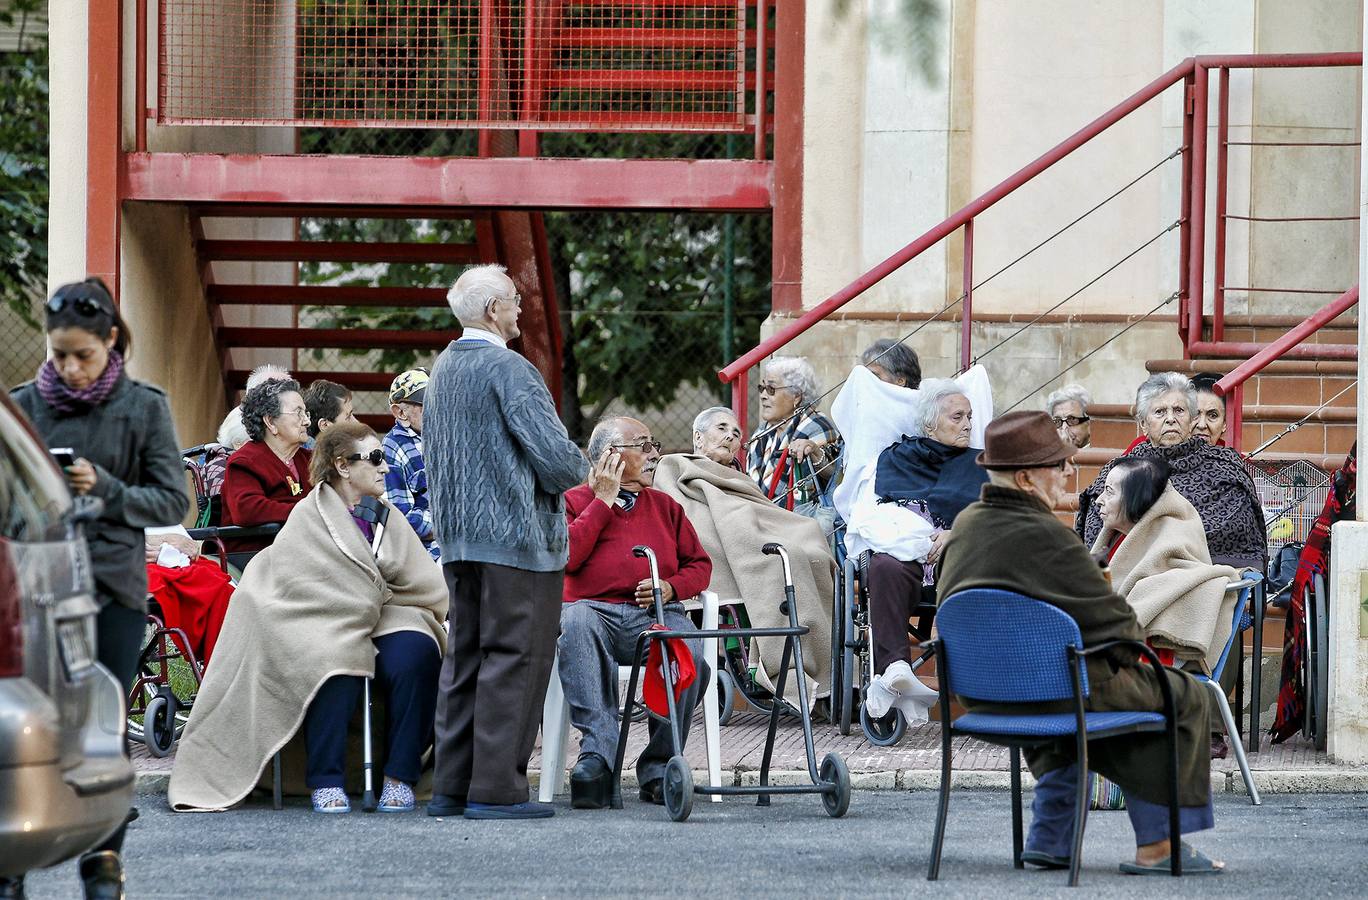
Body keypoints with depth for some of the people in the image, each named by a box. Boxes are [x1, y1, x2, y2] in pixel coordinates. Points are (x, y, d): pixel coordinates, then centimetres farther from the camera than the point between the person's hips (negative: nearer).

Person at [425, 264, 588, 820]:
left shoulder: (442, 368, 12)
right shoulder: (508, 370, -16)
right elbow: (556, 455, -19)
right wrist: (577, 472, 2)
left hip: (457, 538, 9)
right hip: (516, 536, -9)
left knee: (464, 658, 12)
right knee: (514, 658, -5)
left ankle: (453, 787, 14)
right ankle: (496, 789, -8)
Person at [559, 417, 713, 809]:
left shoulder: (665, 506, 26)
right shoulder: (575, 502, 15)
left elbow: (699, 564, 20)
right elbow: (566, 557, -4)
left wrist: (671, 586, -2)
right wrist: (603, 501, 2)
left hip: (656, 614, 2)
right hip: (594, 610, -2)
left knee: (689, 651, -33)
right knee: (576, 625, -40)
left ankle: (658, 766, -22)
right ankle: (597, 751, -46)